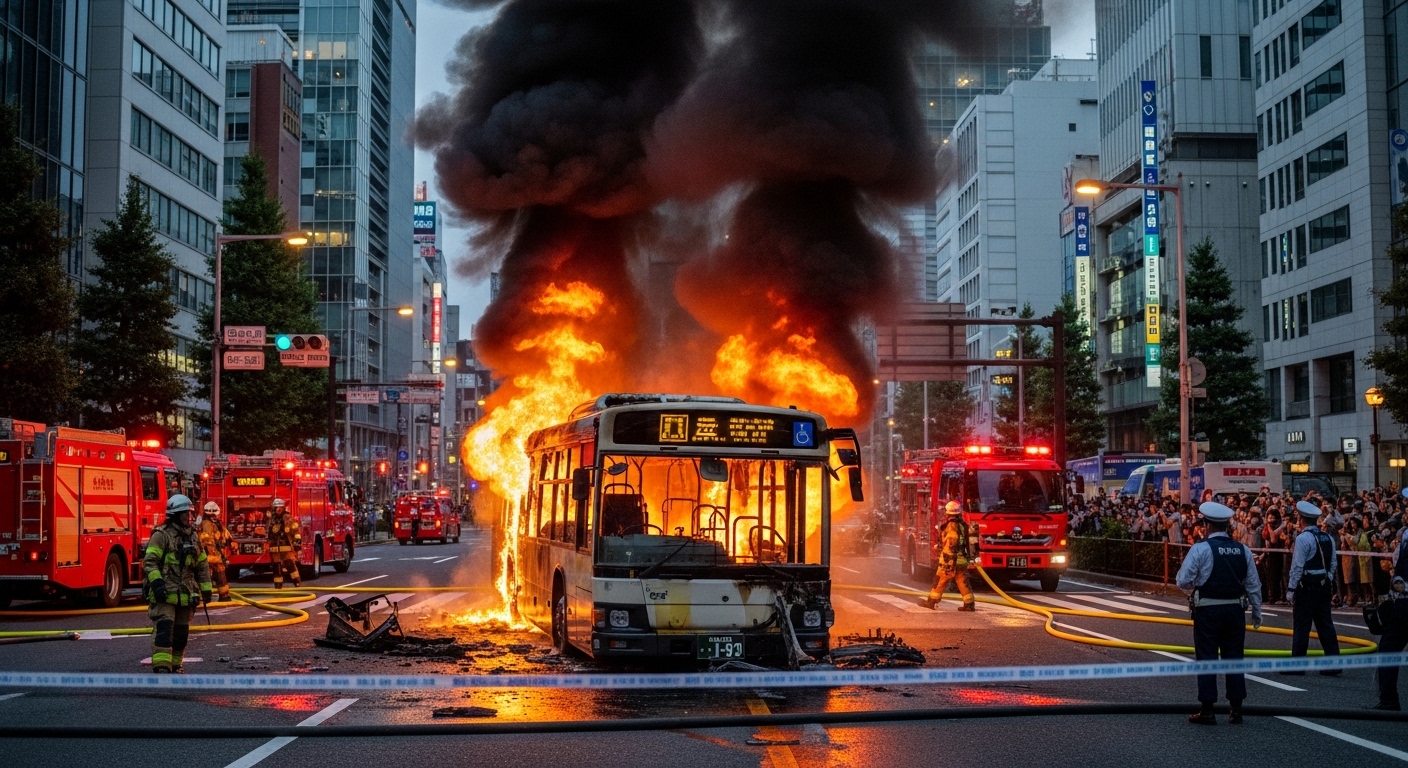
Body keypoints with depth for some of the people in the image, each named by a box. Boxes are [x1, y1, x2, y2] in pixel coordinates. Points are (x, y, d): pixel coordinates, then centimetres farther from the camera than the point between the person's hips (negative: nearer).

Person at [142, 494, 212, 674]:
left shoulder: (193, 536, 14)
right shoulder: (161, 535, -6)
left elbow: (202, 565, 18)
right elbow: (150, 561, -13)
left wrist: (206, 589, 15)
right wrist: (156, 582, -24)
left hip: (186, 596, 7)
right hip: (165, 593, -7)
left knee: (181, 632, 11)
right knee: (164, 628, -15)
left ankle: (175, 665, 21)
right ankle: (161, 666, -19)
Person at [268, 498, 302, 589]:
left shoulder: (288, 519, -3)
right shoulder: (272, 520, 14)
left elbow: (296, 531, -6)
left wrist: (297, 543, -15)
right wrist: (269, 548, 24)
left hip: (287, 547, -5)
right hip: (275, 549, 5)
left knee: (291, 565, -14)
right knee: (277, 568, 7)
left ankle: (298, 584, -11)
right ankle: (278, 587, 12)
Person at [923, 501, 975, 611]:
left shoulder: (952, 525, -14)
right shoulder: (963, 525, 11)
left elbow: (951, 543, -21)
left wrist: (947, 560, -22)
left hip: (950, 560, -7)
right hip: (962, 560, 8)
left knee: (940, 581, 3)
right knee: (963, 582, 7)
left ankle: (931, 601, 10)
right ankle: (969, 604, 3)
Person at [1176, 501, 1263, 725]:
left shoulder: (1200, 549, -10)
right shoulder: (1242, 550, 4)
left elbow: (1183, 581, -10)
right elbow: (1254, 585, 8)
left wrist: (1192, 591, 12)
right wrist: (1257, 612, 17)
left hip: (1207, 610, -4)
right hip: (1235, 609, 4)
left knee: (1207, 658, 1)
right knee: (1234, 657, 11)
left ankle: (1207, 710, 3)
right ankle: (1236, 709, 14)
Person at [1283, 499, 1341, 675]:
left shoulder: (1303, 538, -14)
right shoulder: (1328, 538, 8)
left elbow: (1297, 566, -15)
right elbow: (1333, 563, 10)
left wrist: (1291, 589, -12)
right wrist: (1328, 582, 17)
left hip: (1306, 586, -7)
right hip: (1324, 585, 7)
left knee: (1301, 625, -1)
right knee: (1325, 624, 10)